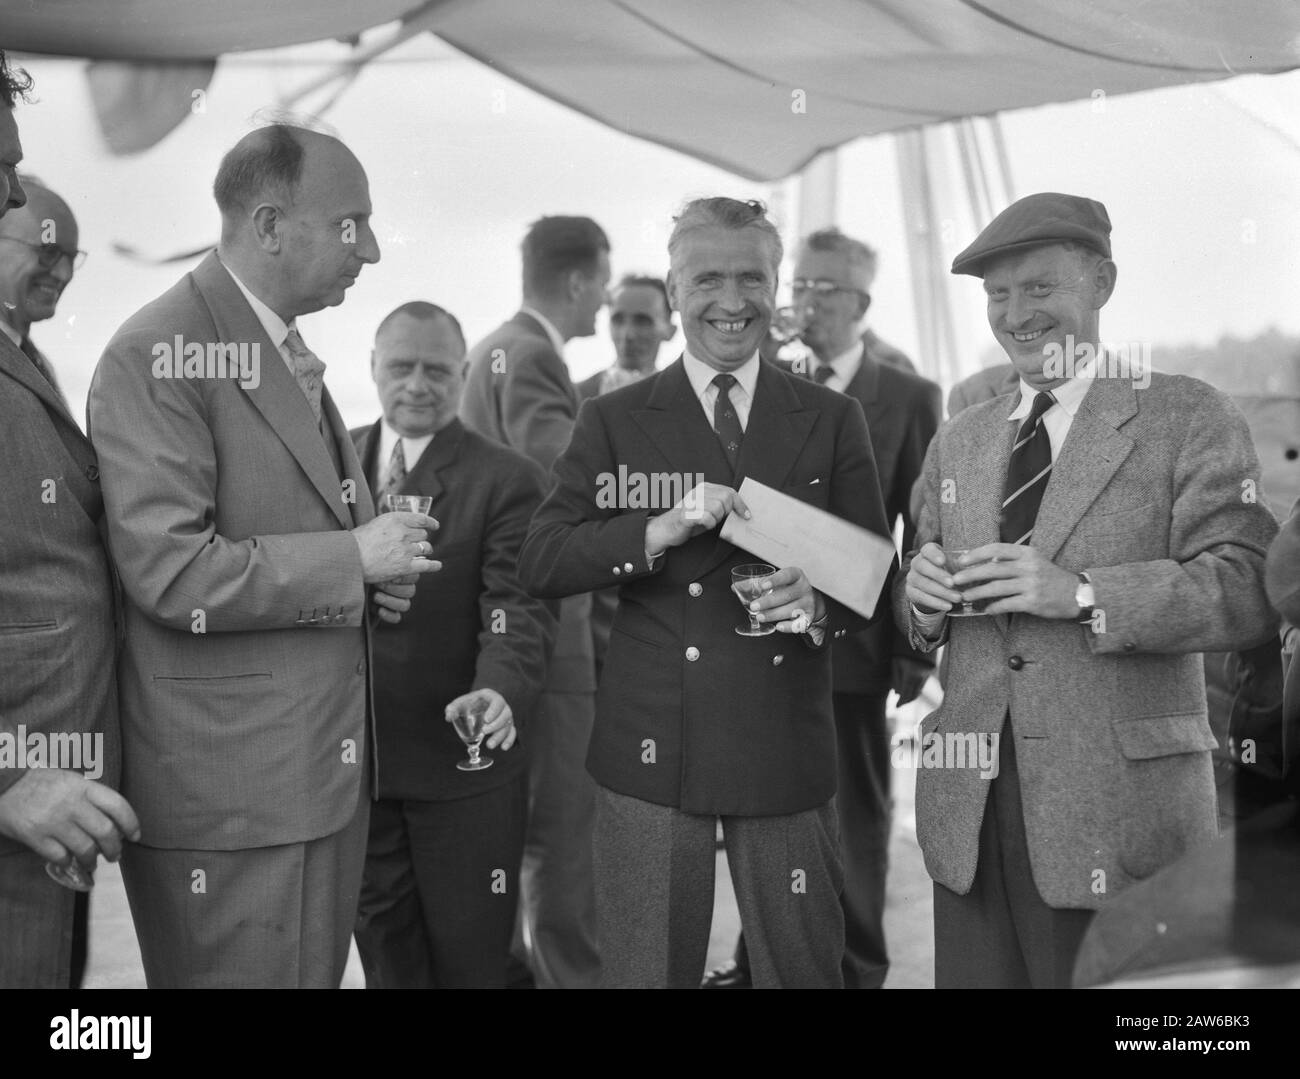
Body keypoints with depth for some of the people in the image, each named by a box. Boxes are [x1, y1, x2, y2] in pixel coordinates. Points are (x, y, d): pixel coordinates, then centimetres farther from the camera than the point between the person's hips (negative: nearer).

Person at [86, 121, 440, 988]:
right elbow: (170, 571, -22)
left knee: (318, 969, 14)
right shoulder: (160, 354, -14)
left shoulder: (291, 351, 15)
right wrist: (352, 558, -16)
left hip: (329, 768, 9)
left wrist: (378, 572, 5)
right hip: (229, 785, -9)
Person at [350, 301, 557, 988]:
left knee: (470, 957, 8)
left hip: (463, 759, -4)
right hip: (351, 757, 4)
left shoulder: (507, 480, -7)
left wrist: (501, 691, -35)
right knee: (384, 952, 16)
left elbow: (519, 608, -17)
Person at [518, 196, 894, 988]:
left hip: (787, 746, 1)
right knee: (646, 971, 8)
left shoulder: (833, 420, 9)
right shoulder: (615, 422, 5)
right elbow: (540, 563, -2)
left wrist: (820, 603, -15)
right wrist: (660, 530, -17)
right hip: (652, 746, -1)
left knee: (805, 968, 8)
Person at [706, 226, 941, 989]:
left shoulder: (909, 398, 0)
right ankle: (760, 959, 22)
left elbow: (926, 531, -3)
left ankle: (855, 967, 22)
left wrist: (917, 648, -7)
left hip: (851, 641, -3)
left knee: (854, 818, 8)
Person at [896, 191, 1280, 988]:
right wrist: (921, 593, -4)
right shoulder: (958, 443, 16)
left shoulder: (1191, 420, -1)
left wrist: (1082, 594, -22)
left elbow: (1252, 594, -12)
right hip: (970, 806, 5)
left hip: (1117, 812, -4)